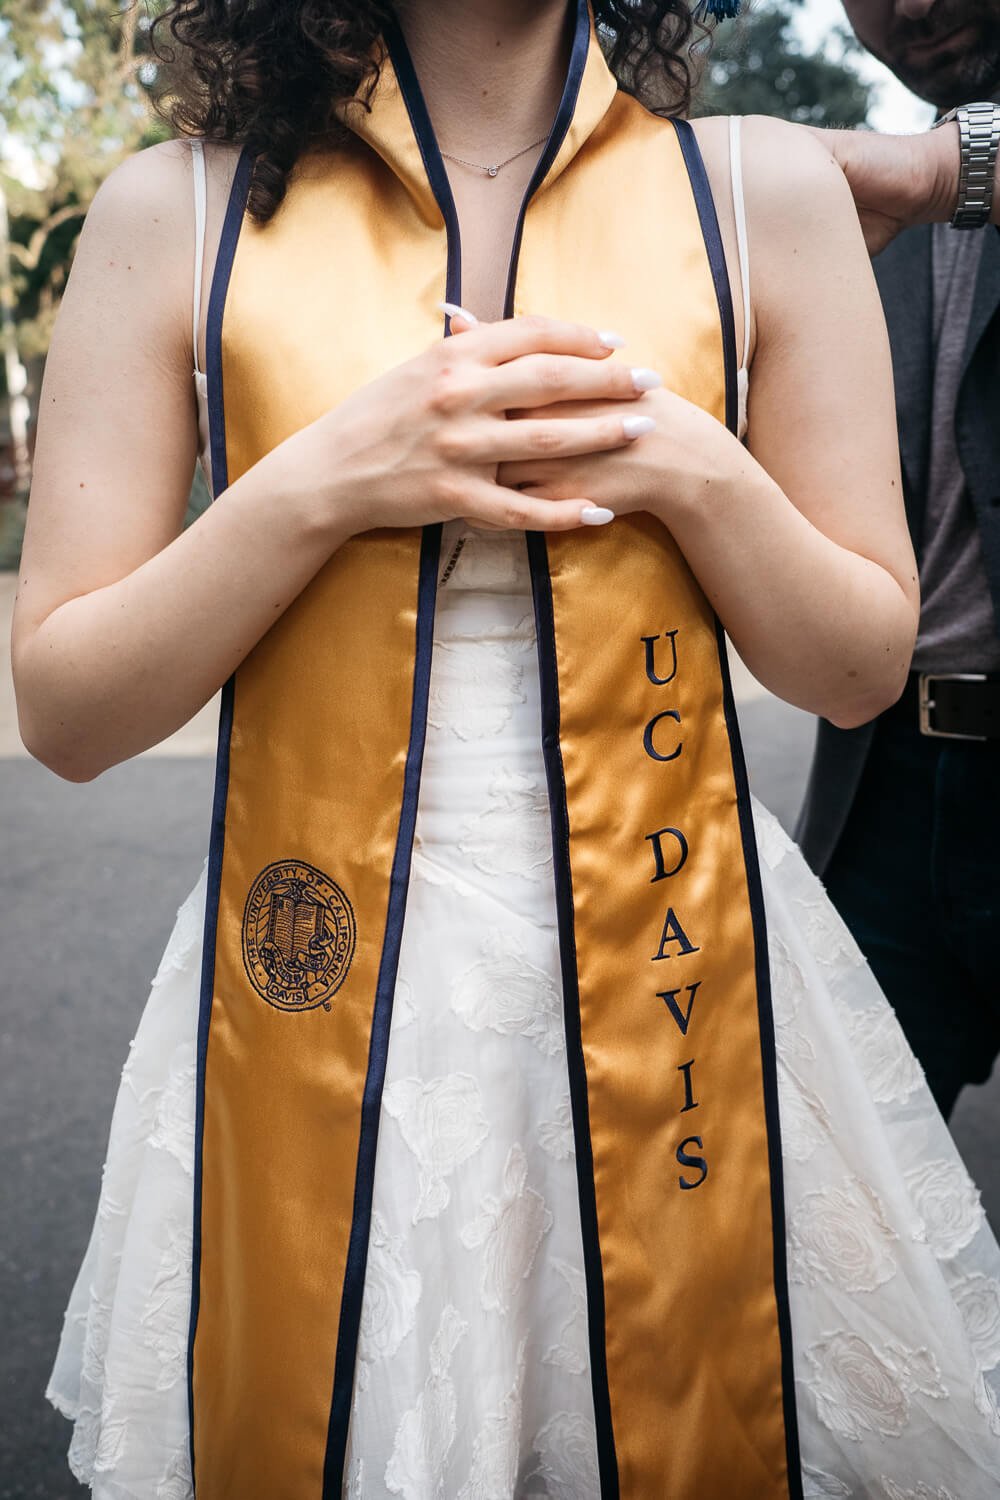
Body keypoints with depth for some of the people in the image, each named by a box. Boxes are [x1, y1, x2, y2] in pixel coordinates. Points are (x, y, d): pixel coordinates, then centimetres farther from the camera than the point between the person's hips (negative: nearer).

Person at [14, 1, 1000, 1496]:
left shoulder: (767, 190, 1)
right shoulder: (177, 212, -1)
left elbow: (863, 664, 3)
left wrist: (693, 467, -14)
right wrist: (327, 479, -17)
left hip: (669, 973, 1)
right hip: (321, 1005, 0)